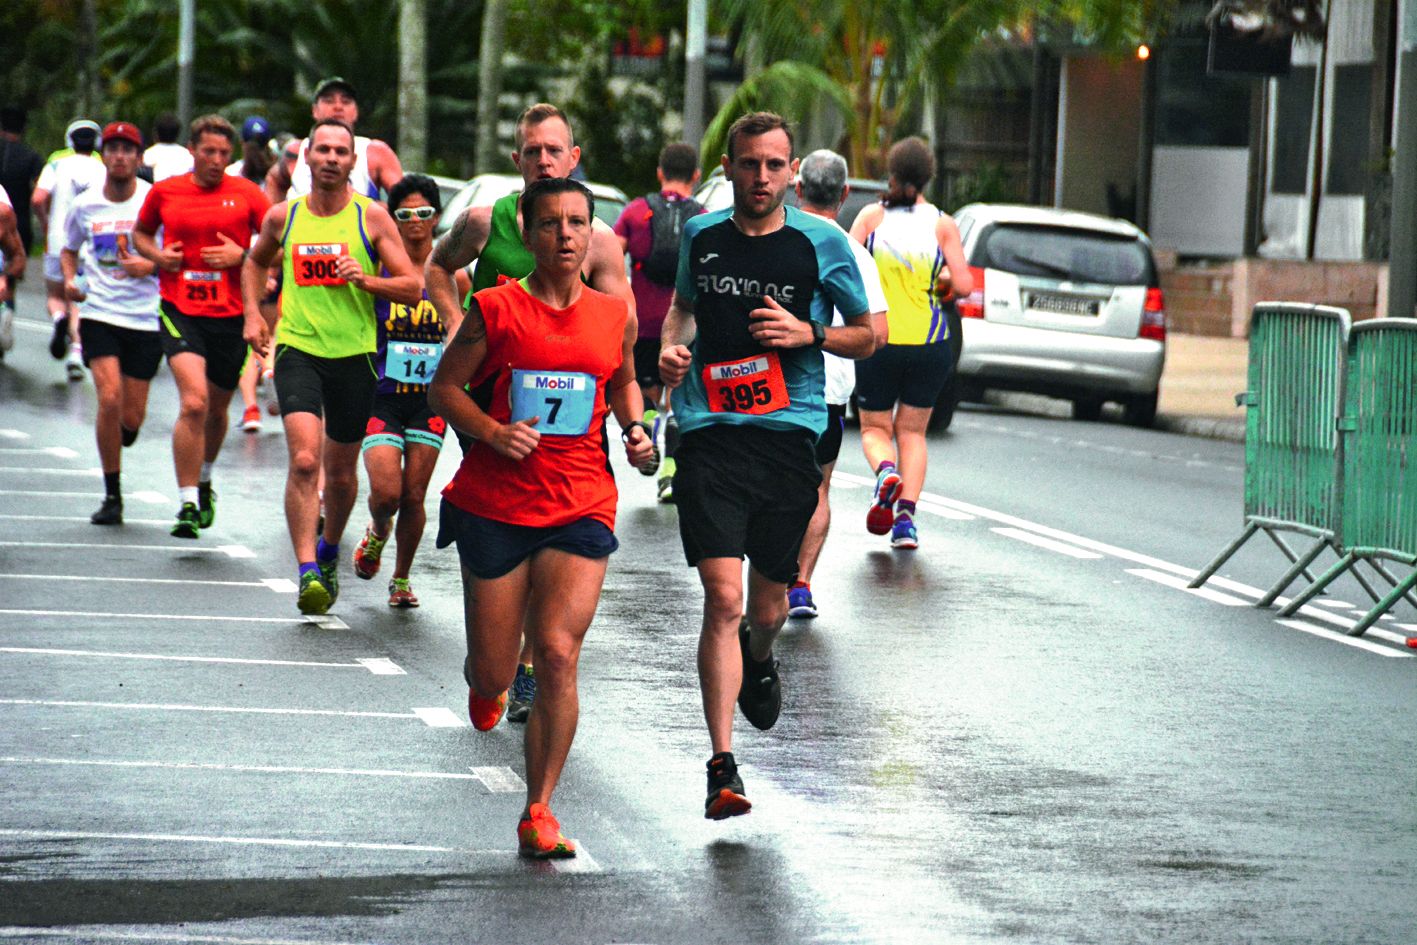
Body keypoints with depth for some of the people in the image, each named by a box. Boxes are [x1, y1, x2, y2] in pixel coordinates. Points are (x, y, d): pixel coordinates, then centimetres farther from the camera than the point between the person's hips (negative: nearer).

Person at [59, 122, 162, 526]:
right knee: (109, 399, -16)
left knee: (131, 417, 1)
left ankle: (116, 445, 40)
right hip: (99, 314, 1)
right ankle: (112, 496, -4)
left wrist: (152, 265, -18)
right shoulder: (85, 205, 4)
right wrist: (69, 279, 2)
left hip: (145, 318, -1)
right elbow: (69, 249, 22)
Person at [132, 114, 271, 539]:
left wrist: (242, 256, -13)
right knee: (193, 402, -20)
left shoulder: (246, 193, 1)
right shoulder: (164, 192, 4)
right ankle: (188, 504, -16)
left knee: (216, 409, 15)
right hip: (180, 311, -1)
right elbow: (141, 232, 21)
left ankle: (204, 481, 45)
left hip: (231, 315, 1)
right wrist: (157, 255, 0)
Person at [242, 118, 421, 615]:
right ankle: (308, 572, -20)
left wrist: (366, 280, -19)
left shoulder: (372, 218, -2)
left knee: (341, 471, 12)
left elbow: (413, 288, -2)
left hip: (354, 354, 0)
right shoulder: (283, 216, 4)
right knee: (304, 459, -19)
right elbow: (255, 262, 25)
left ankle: (329, 551, 40)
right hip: (297, 350, 0)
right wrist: (253, 314, 10)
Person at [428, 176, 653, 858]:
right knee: (494, 673, 5)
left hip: (581, 507, 1)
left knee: (558, 654, -15)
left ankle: (538, 814, -6)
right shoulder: (495, 310, -4)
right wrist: (491, 432, -13)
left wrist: (634, 429, 5)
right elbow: (444, 387, 4)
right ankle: (483, 686, 47)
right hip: (494, 506, -1)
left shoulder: (616, 316, 5)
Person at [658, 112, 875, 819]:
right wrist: (672, 346, 6)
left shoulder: (822, 243, 1)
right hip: (711, 440, 0)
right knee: (724, 599, -15)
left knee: (767, 609, 11)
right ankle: (722, 767, -15)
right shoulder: (702, 236, 8)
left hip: (789, 437, 0)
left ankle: (759, 659, 50)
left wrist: (808, 333, -8)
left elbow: (866, 335, 10)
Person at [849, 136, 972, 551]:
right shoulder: (942, 224, -4)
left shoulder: (872, 217, -3)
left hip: (877, 341, -1)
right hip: (929, 344, 1)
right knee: (912, 431, 13)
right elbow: (964, 285, -8)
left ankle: (886, 471, -20)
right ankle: (906, 516, -2)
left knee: (875, 428, 14)